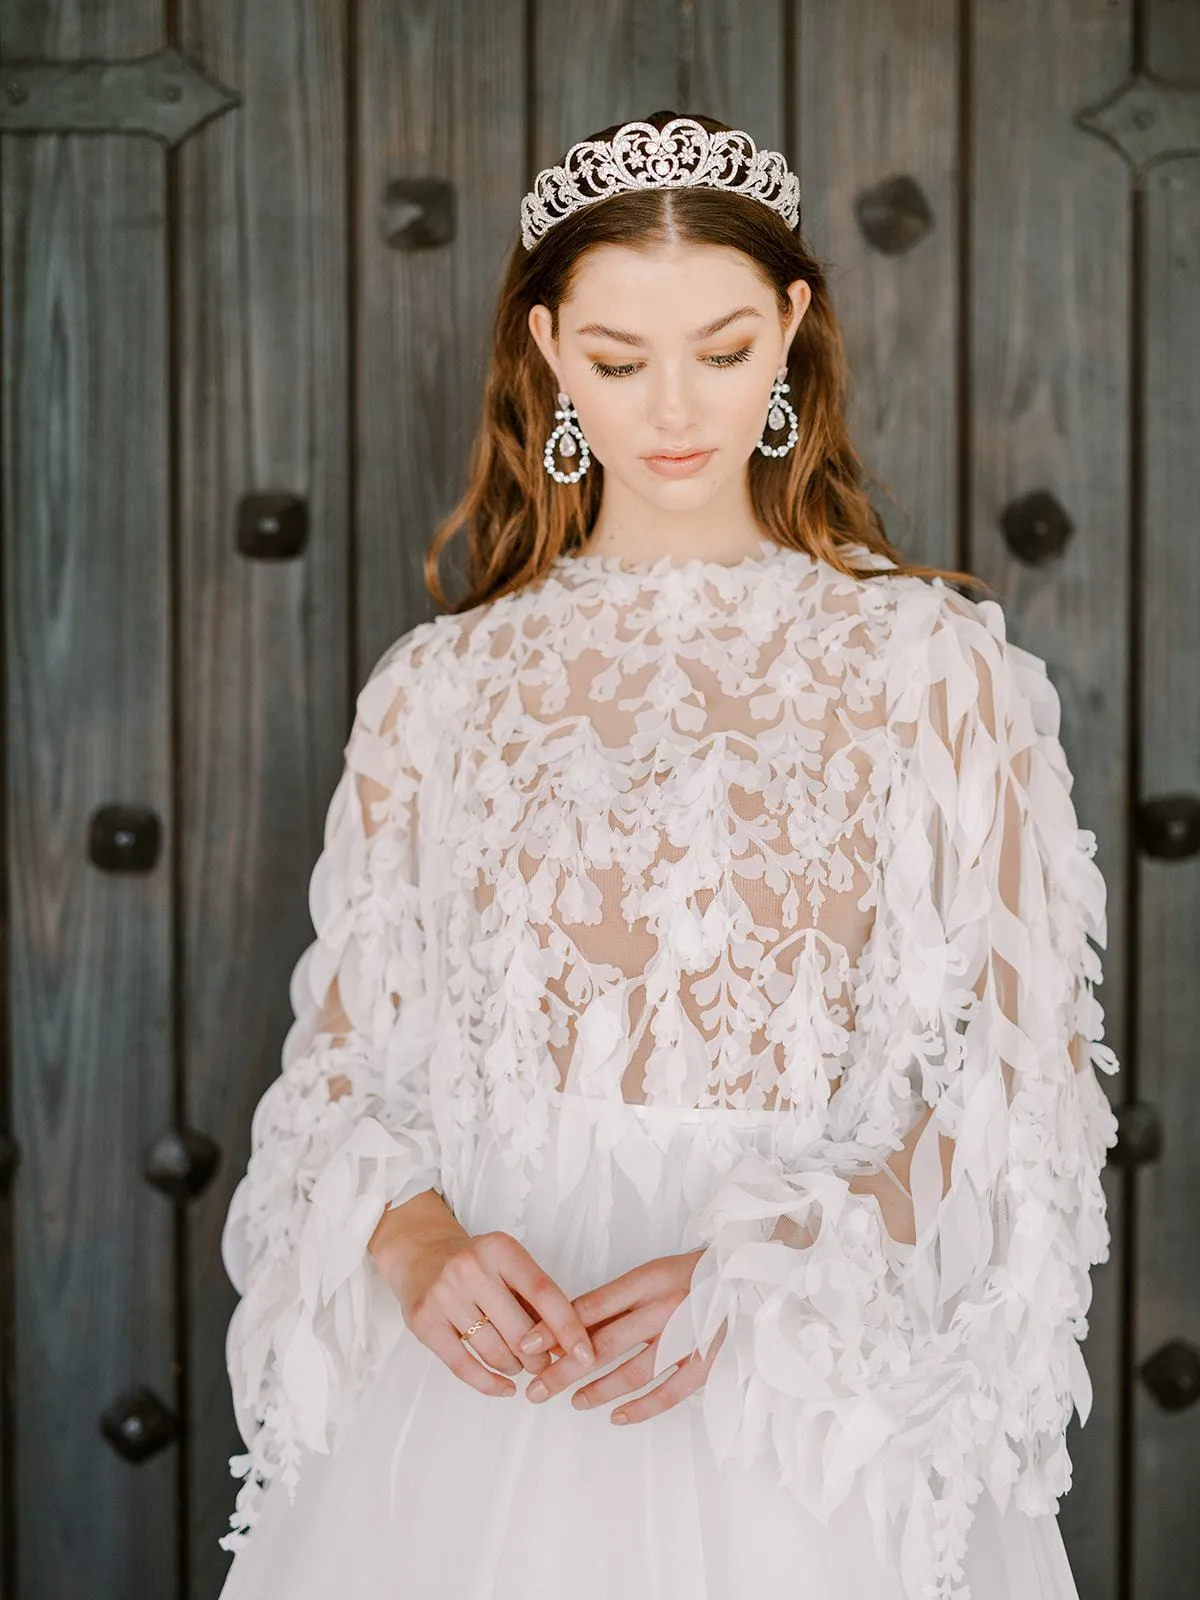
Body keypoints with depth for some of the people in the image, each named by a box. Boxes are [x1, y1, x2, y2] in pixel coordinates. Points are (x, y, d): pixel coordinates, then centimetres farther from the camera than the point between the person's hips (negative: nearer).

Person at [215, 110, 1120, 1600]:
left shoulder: (929, 660, -1)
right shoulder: (436, 687, 6)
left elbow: (1021, 1084, -3)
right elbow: (344, 1059, 8)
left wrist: (767, 1272, -17)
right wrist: (419, 1251, -12)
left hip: (820, 1394, -2)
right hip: (485, 1387, 2)